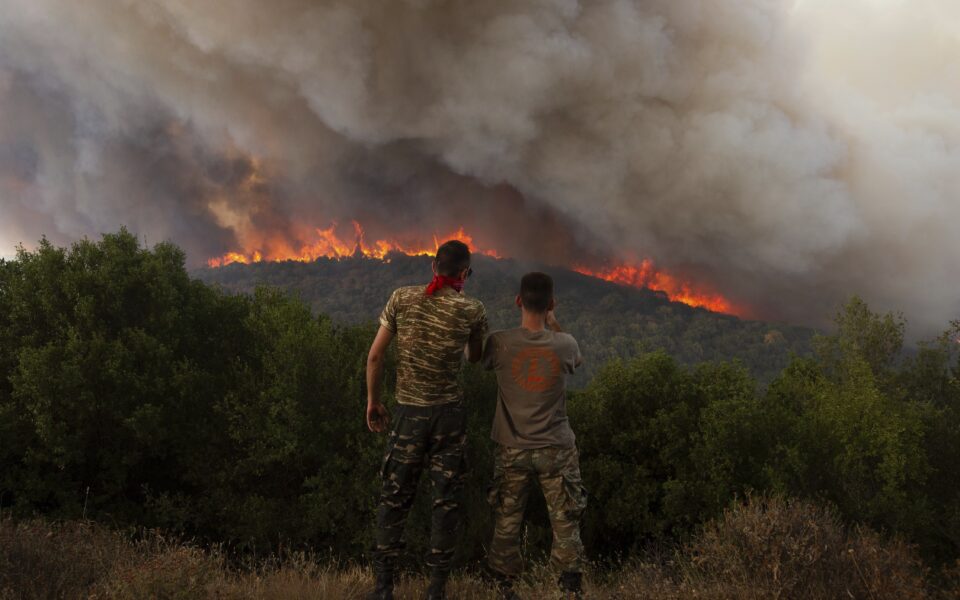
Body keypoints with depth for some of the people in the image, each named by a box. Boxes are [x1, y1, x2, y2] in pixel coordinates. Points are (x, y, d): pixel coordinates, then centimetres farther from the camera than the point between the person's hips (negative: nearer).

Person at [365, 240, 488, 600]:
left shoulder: (402, 298, -2)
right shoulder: (472, 310, -5)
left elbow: (375, 356, -2)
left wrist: (372, 401, 9)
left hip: (409, 412, 1)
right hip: (450, 412, -1)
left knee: (395, 498, 11)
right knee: (446, 499, 9)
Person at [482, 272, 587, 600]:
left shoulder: (499, 343, -12)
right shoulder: (565, 344, -10)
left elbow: (483, 361, 12)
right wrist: (554, 324, 15)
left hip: (512, 450, 1)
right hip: (557, 450, 0)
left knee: (507, 524, 12)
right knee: (565, 524, 8)